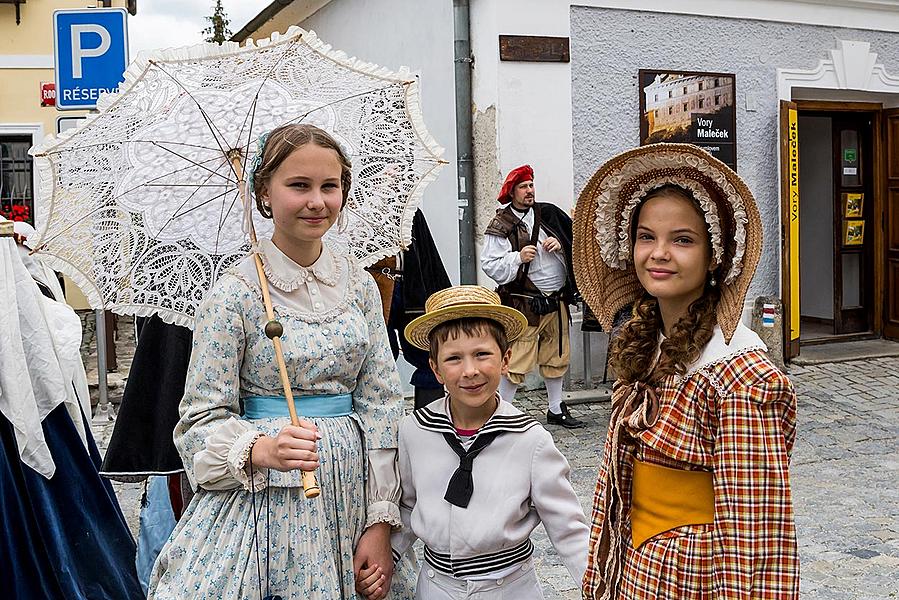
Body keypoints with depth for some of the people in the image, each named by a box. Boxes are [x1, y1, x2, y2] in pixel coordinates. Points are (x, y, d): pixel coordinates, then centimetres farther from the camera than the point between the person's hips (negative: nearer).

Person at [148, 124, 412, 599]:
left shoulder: (359, 284, 2)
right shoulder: (235, 293, -9)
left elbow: (381, 399, 2)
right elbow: (203, 416, -6)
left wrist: (381, 521, -2)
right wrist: (262, 449, -27)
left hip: (350, 490, 4)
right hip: (263, 497, -3)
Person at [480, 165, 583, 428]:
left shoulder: (548, 213, 8)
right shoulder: (500, 226, -7)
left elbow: (575, 237, 17)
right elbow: (490, 266, -10)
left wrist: (560, 244, -3)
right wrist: (518, 257, -22)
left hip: (557, 301, 6)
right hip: (525, 305, -6)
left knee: (557, 358, 16)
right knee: (516, 362, -7)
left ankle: (556, 410, 31)